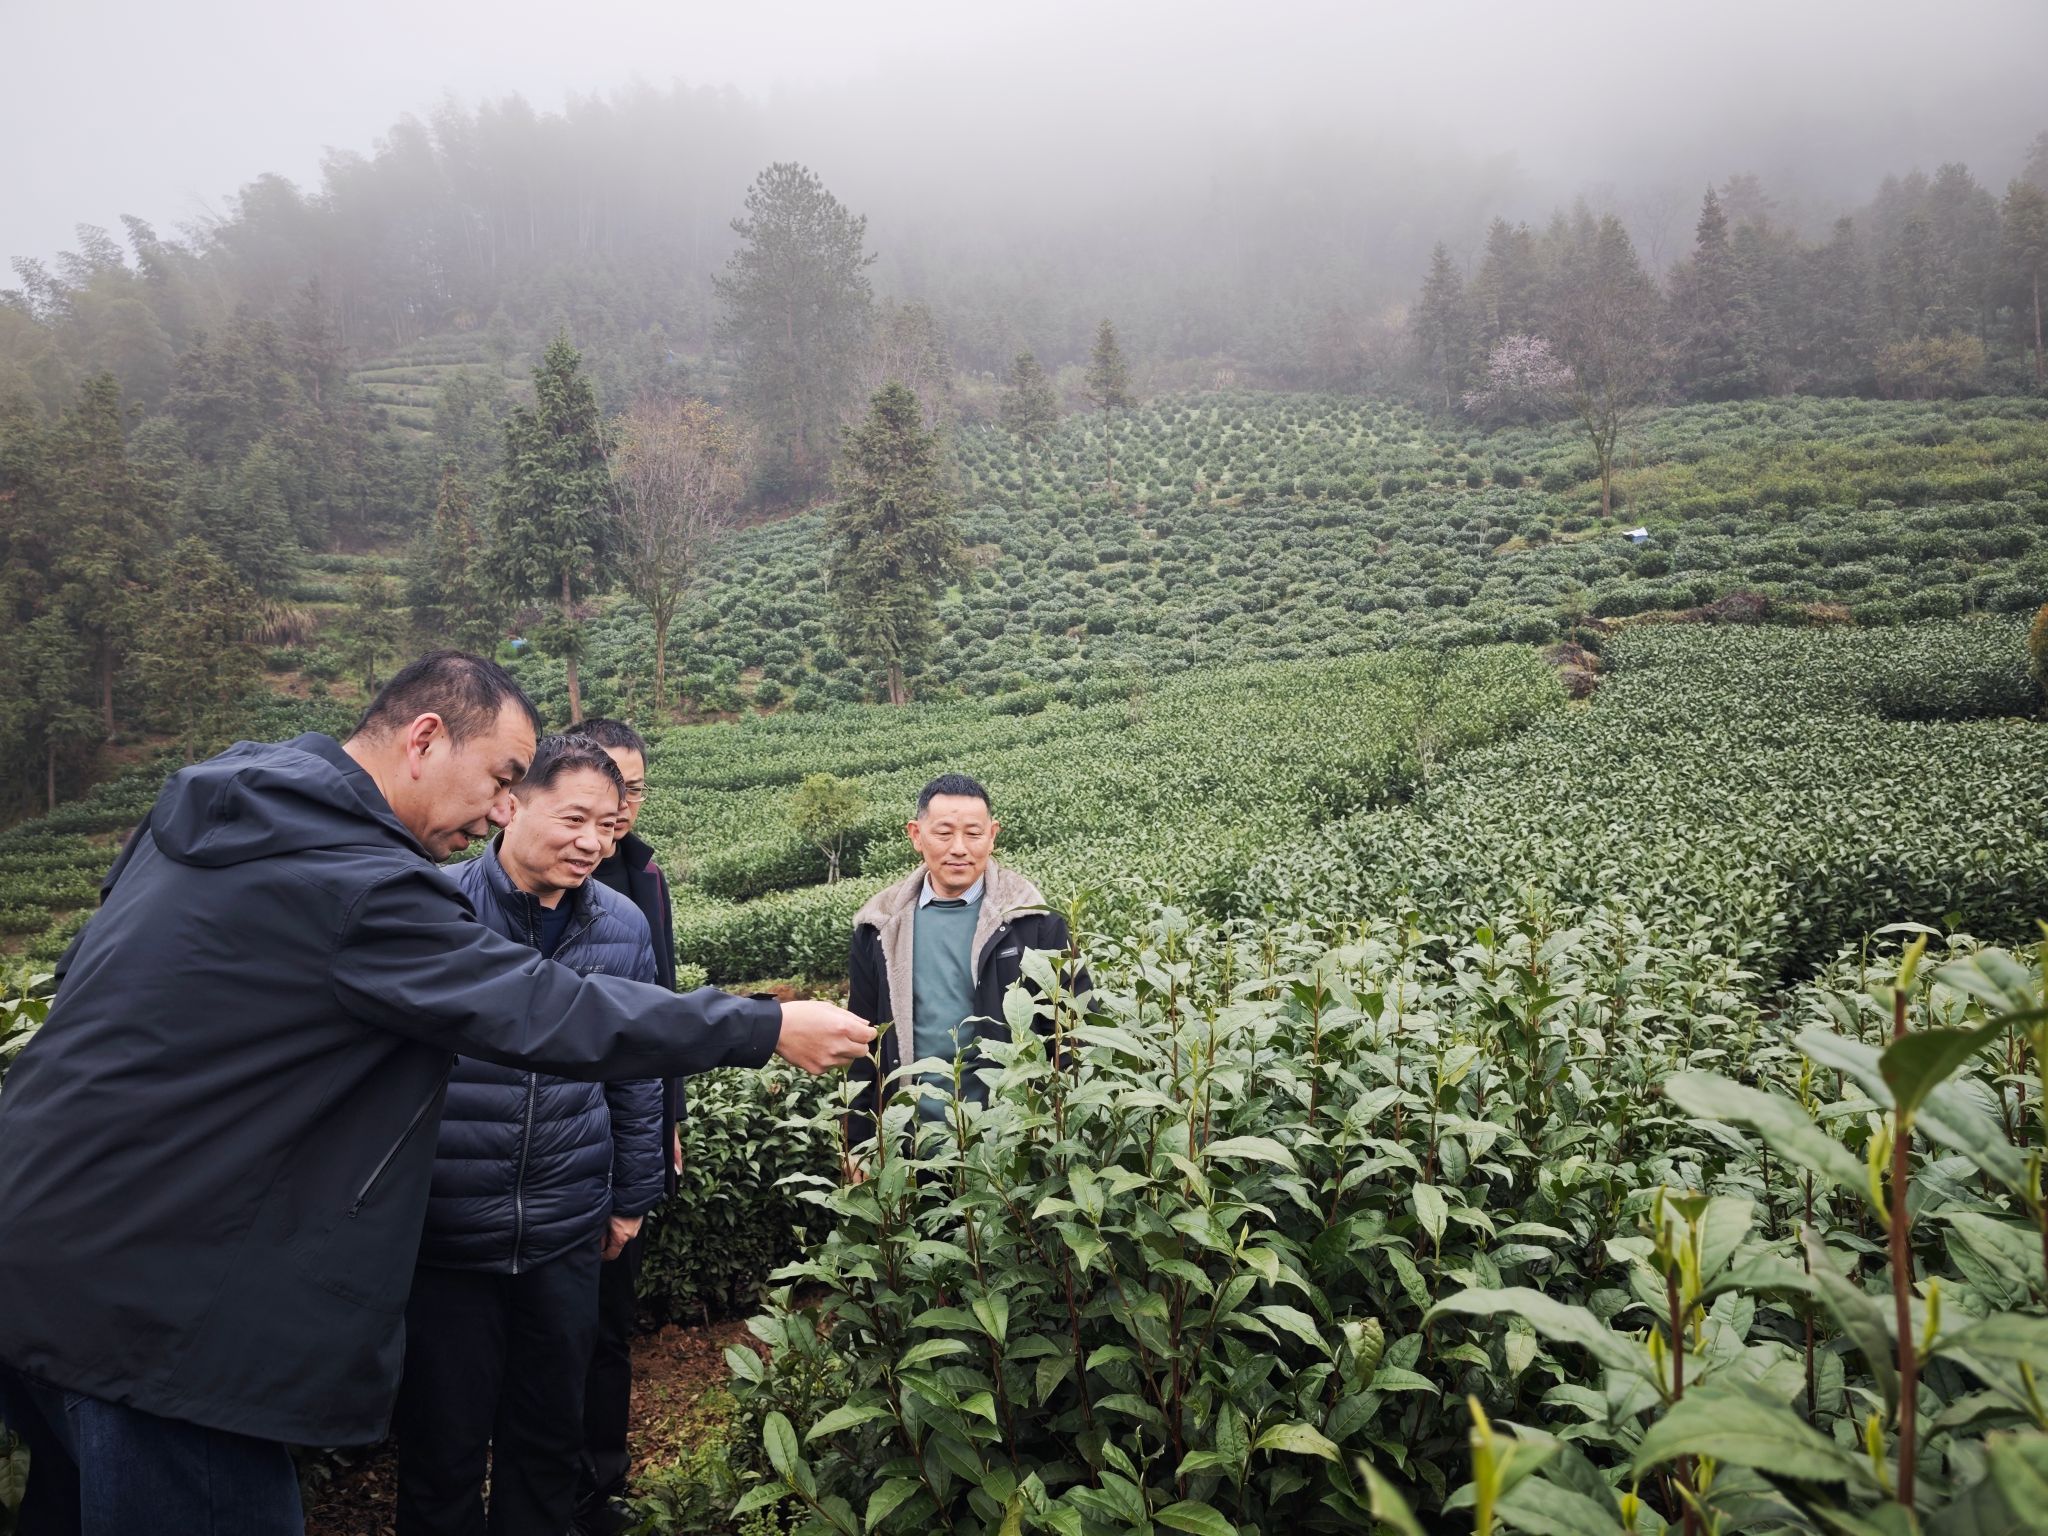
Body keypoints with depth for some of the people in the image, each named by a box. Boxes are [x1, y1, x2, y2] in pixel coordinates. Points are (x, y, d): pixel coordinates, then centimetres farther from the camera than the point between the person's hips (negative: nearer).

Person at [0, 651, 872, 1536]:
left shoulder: (210, 812, 5)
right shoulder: (353, 884, -24)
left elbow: (83, 973, 18)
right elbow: (554, 1016, -23)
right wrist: (770, 1029, -15)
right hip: (143, 1318, -10)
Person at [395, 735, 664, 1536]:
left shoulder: (623, 925, -1)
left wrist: (632, 1198, 12)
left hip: (567, 1238, 3)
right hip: (440, 1235, -3)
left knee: (549, 1440, 18)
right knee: (444, 1449, 13)